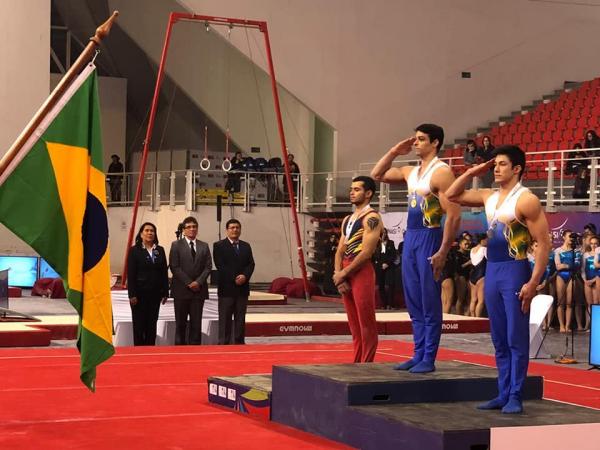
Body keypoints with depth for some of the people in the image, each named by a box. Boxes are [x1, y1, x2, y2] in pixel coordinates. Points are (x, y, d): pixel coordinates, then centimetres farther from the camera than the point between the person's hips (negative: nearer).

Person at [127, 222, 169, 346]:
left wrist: (165, 292, 2)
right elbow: (130, 274, -6)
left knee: (152, 323, 7)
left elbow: (164, 272, 7)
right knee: (139, 323, 2)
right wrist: (132, 294, -12)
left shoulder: (160, 250, 8)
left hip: (155, 293, 3)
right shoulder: (135, 250, -2)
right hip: (140, 293, -3)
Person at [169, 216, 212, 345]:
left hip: (199, 289, 2)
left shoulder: (204, 246, 12)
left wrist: (198, 282, -9)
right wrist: (189, 283, -11)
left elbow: (208, 267, 6)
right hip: (181, 290, -2)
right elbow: (174, 267, -5)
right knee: (180, 323, 2)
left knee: (196, 323, 1)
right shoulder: (176, 245, 2)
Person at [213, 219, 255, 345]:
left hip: (243, 287, 4)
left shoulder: (246, 246, 15)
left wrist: (245, 276, -12)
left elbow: (251, 264, 7)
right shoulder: (219, 246, 0)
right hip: (226, 287, -4)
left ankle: (239, 342, 10)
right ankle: (223, 343, -1)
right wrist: (234, 278, -16)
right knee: (225, 319, -2)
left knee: (240, 318, 7)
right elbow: (220, 265, -9)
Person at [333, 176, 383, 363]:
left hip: (362, 272, -8)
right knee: (354, 326, 11)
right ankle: (356, 364, 16)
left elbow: (366, 252, -16)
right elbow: (340, 251, 15)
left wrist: (343, 273, -12)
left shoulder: (371, 218, -8)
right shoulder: (347, 219, 19)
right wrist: (338, 274, -2)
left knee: (366, 325, -5)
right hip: (345, 275, 8)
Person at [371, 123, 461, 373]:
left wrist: (442, 252, -20)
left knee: (430, 304, -2)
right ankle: (418, 354, 18)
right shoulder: (410, 172, 12)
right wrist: (393, 152, 10)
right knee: (414, 303, 11)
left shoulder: (441, 172, -12)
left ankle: (429, 358, 3)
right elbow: (377, 175, 23)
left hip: (429, 239, -8)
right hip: (410, 238, 8)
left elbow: (454, 215, -17)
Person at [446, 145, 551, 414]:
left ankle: (515, 397, 0)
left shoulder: (526, 200, -11)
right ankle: (503, 394, 16)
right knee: (499, 340, 10)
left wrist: (533, 283, -20)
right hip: (491, 270, 8)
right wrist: (473, 172, 9)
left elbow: (543, 244, -14)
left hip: (514, 271, -8)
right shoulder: (489, 197, 11)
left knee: (516, 339, -4)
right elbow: (452, 195, 21)